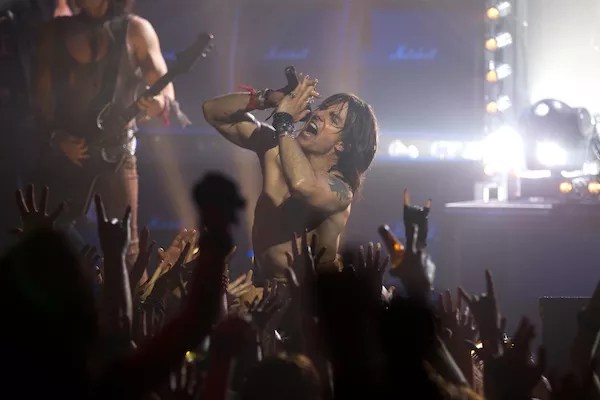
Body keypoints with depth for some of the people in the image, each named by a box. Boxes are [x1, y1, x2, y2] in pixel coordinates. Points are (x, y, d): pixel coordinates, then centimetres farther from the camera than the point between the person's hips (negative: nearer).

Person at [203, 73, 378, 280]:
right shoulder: (276, 148, -4)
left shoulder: (340, 191, -21)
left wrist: (283, 118, -31)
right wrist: (267, 99, -17)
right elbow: (213, 111, -1)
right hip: (266, 284, 6)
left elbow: (303, 184, -44)